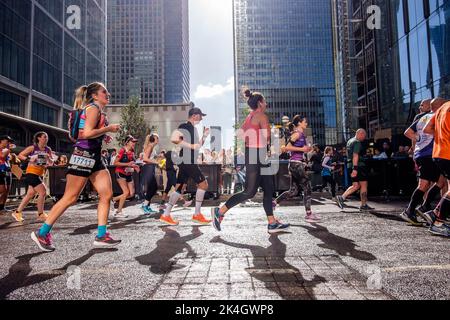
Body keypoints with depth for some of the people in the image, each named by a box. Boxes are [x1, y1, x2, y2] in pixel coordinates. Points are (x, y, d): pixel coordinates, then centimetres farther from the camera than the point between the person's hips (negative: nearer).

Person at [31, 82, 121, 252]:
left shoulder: (98, 110, 20)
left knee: (107, 195, 1)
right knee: (70, 198, -4)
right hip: (83, 155, -10)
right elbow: (87, 133, -21)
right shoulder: (93, 108, -8)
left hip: (94, 156, 10)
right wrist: (109, 128, -12)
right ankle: (42, 233, 10)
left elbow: (88, 133, 17)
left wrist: (103, 136, 12)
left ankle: (101, 236, 5)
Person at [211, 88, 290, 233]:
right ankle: (220, 211, 0)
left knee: (268, 189, 10)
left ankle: (272, 223, 13)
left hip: (251, 154, 10)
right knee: (250, 191, -5)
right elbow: (267, 137, -15)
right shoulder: (262, 116, -9)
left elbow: (240, 134, 14)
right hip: (256, 156, -10)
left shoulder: (250, 117, 17)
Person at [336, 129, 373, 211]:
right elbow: (355, 156, -21)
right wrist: (355, 169, -26)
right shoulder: (357, 142, -11)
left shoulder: (350, 141, 19)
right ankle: (363, 205, 4)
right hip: (358, 165, -9)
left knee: (356, 185, 12)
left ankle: (342, 197, 1)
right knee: (364, 184, 1)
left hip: (350, 165, 9)